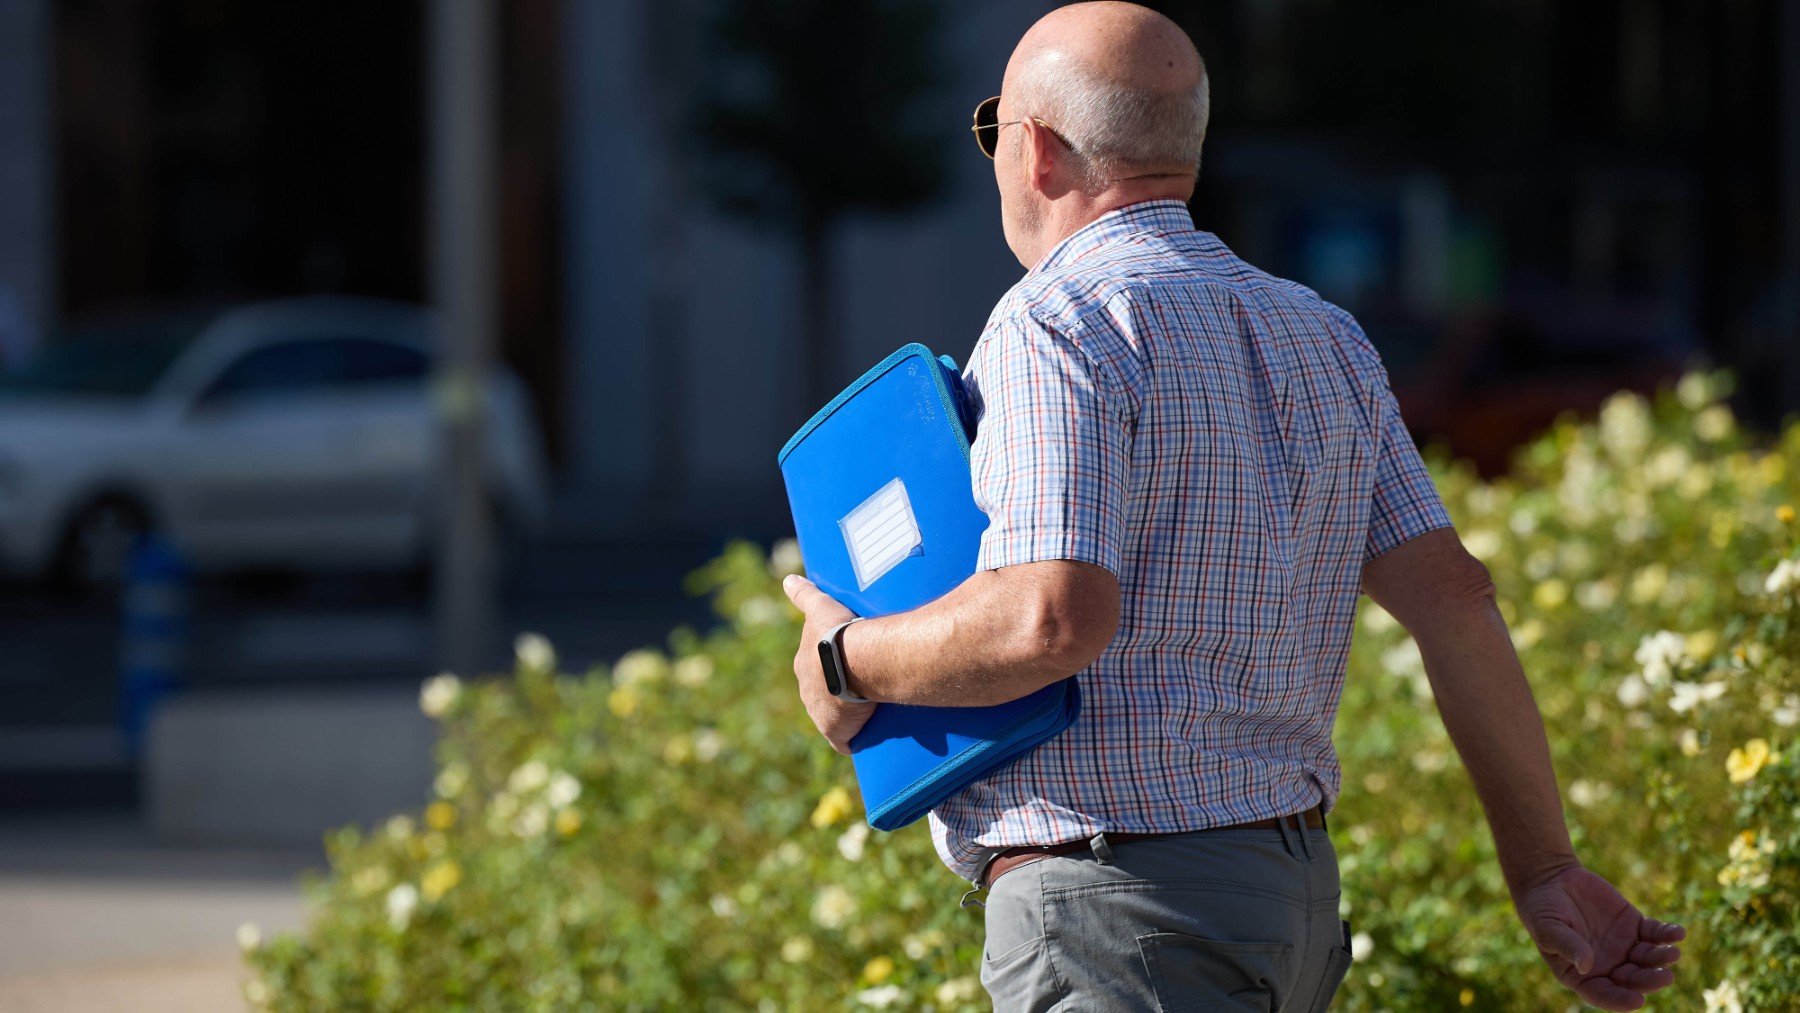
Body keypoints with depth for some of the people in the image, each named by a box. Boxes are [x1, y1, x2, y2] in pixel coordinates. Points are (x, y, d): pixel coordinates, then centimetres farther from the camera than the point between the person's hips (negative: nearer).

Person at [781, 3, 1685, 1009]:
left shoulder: (1060, 324, -10)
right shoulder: (1322, 339, 15)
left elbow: (1051, 622, -22)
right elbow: (1451, 593, 7)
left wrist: (850, 661, -5)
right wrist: (1545, 870, 7)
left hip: (1121, 924, -9)